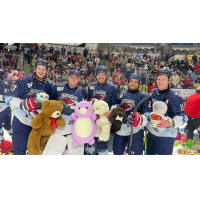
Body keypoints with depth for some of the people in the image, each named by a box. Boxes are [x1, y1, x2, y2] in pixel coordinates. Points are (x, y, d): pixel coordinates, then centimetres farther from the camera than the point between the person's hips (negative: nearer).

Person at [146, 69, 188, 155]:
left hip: (166, 136, -6)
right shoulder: (152, 92, 2)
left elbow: (182, 116, -20)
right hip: (151, 132, 6)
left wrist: (172, 123, -37)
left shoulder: (175, 96, -18)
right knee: (150, 153, 21)